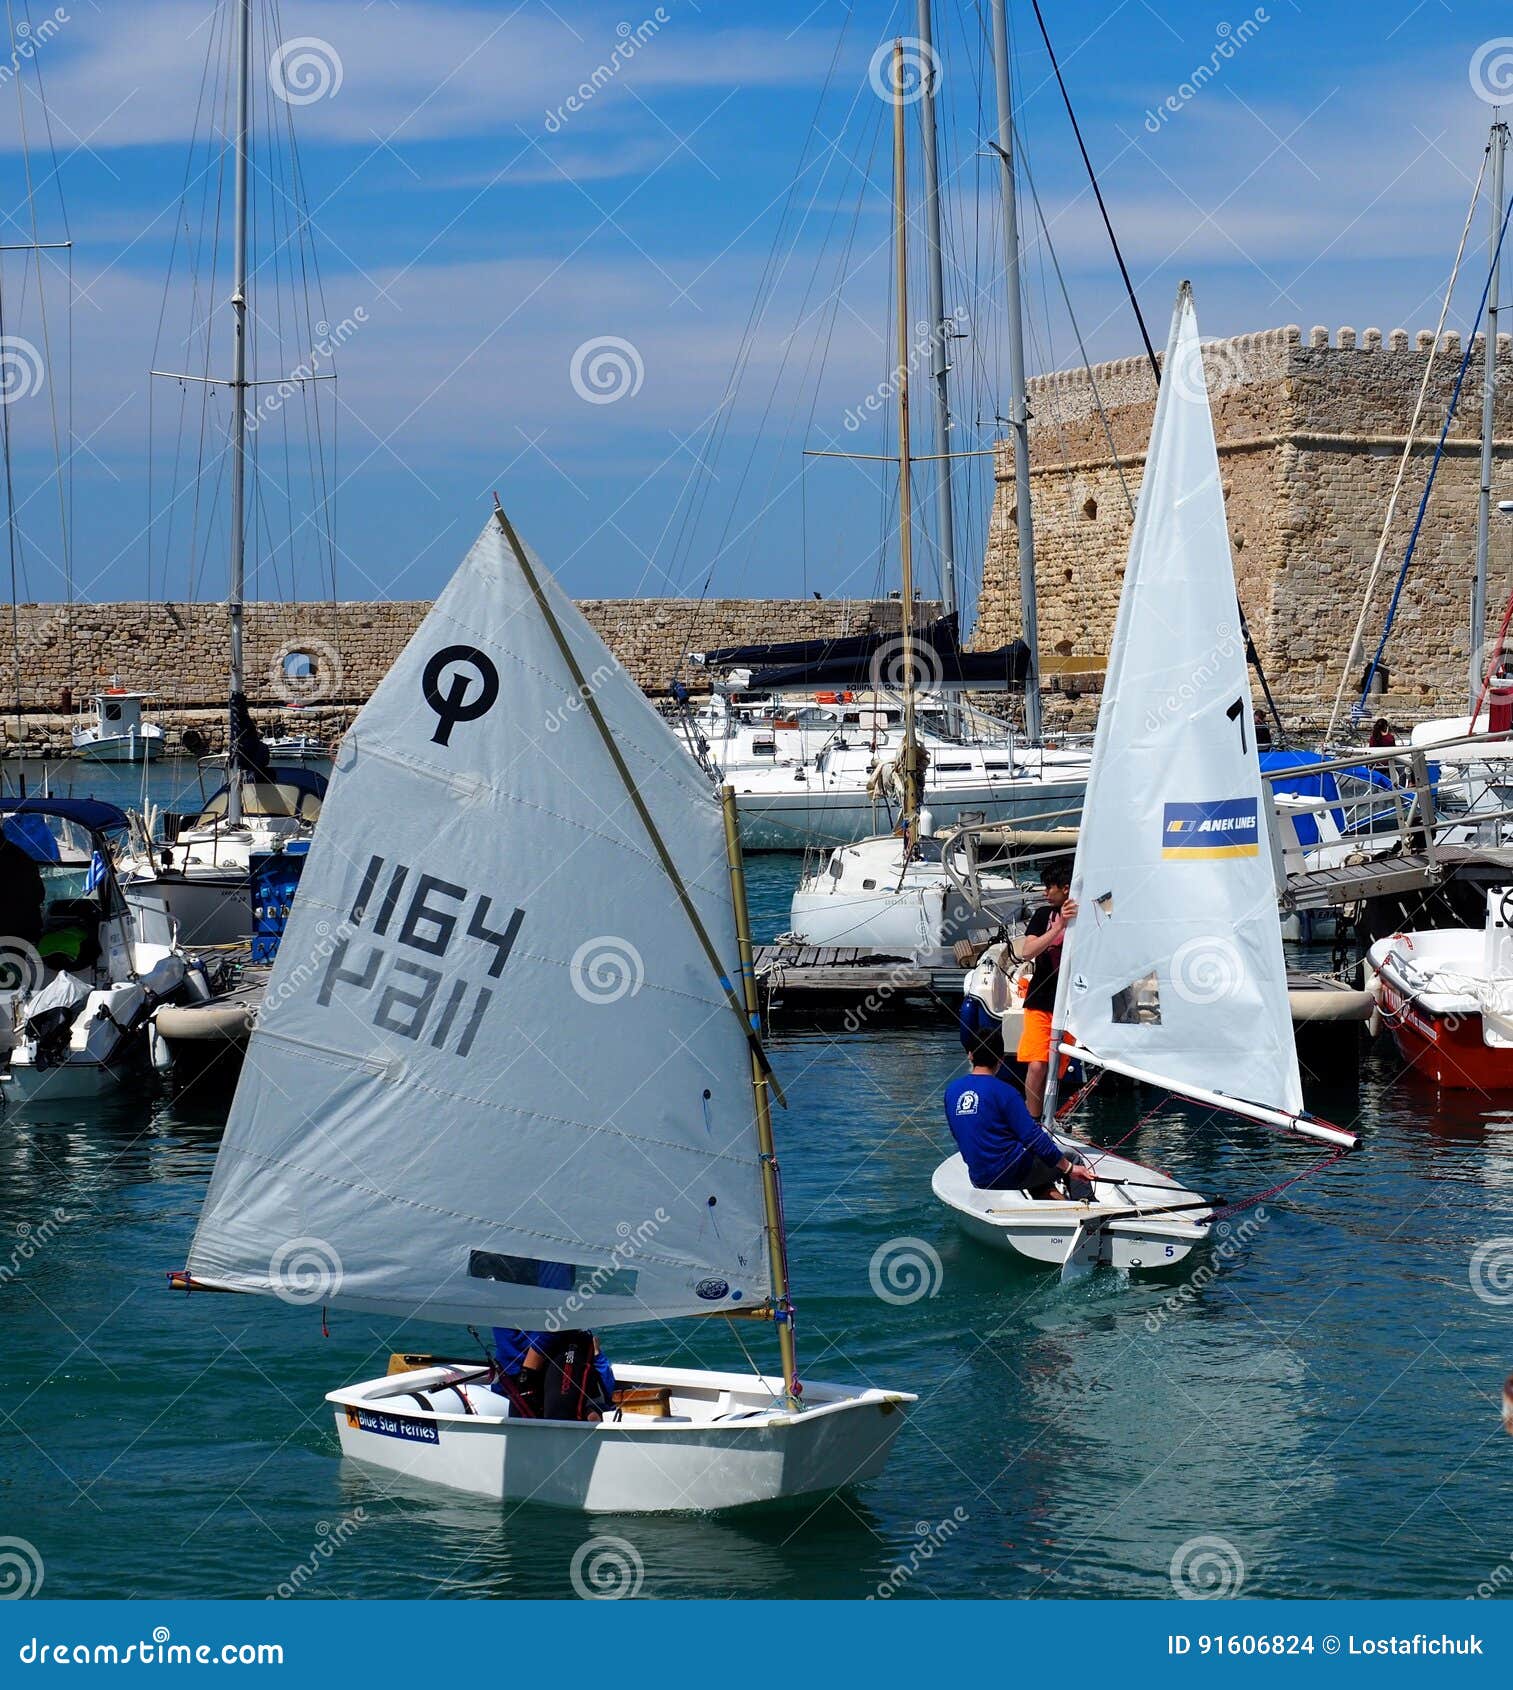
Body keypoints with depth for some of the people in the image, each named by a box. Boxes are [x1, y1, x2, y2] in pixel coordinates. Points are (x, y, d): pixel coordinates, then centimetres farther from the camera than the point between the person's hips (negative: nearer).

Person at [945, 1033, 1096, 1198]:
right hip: (1013, 1174, -6)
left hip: (979, 1180, 6)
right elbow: (1033, 1136, -15)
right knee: (1072, 1157, 15)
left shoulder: (951, 1090, 4)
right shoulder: (1002, 1091, -14)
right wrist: (1069, 1167, -7)